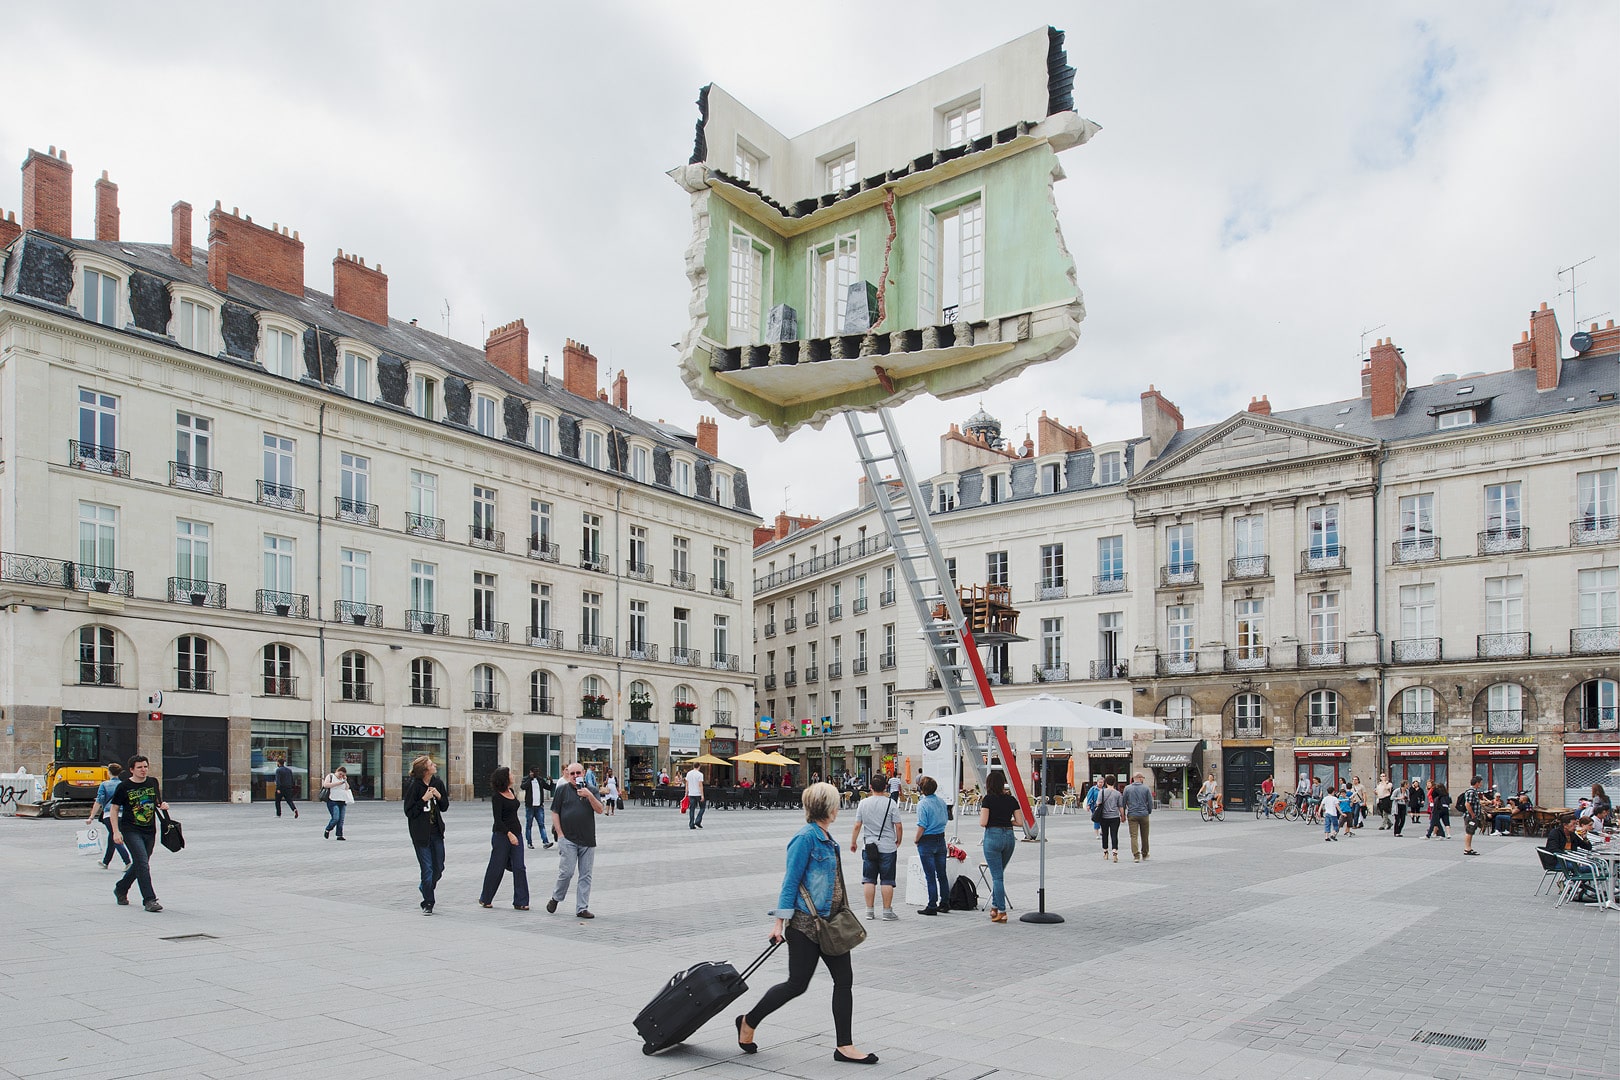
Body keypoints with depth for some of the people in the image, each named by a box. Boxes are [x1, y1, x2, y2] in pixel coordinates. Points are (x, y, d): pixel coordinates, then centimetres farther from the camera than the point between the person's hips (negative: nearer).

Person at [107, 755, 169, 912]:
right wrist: (116, 831, -10)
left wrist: (162, 805, -2)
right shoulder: (124, 786, -5)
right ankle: (149, 899, -14)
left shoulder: (153, 782, 7)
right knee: (142, 862, -15)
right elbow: (114, 809, -2)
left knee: (140, 864, 14)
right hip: (131, 830, -5)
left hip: (150, 831, 5)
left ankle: (120, 889, 39)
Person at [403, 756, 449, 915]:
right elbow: (409, 812, -12)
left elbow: (445, 807, 10)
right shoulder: (414, 786, -13)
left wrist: (439, 796, -9)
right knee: (427, 868, -5)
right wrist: (424, 799, -20)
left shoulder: (438, 783, 3)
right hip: (421, 833, -5)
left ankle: (425, 887, 40)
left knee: (439, 867, 11)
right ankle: (427, 904, 5)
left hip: (437, 831, 5)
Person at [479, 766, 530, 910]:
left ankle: (520, 902, 3)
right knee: (496, 867, 4)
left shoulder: (511, 792, 10)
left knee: (519, 867, 0)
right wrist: (509, 834, -24)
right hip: (501, 835, -7)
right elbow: (498, 819, -19)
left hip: (515, 833, 7)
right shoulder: (497, 797, -13)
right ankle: (485, 899, 23)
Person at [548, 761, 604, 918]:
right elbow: (555, 813, 2)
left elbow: (599, 810, -1)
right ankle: (556, 898, 19)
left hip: (588, 840, 3)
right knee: (567, 871, -7)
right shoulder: (562, 789, 3)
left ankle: (582, 908, 11)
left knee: (586, 875, 4)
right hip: (568, 839, -3)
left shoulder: (591, 790, 9)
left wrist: (589, 795, -14)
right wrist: (560, 834, -5)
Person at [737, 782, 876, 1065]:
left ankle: (845, 1047, 11)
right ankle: (748, 1022, 20)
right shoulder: (805, 838, -16)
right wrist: (780, 921, -16)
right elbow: (791, 881, -16)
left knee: (844, 979, 5)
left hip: (829, 922, 9)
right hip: (805, 924, -9)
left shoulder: (827, 838, 11)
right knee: (797, 984, 0)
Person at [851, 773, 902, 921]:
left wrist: (853, 842, 14)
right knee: (887, 880, 4)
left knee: (869, 879, 9)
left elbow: (857, 826, 1)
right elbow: (898, 826, -8)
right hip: (888, 847, -2)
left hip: (868, 846, 2)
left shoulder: (863, 803, -2)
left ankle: (870, 910, 11)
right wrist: (898, 841, 10)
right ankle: (887, 911, 6)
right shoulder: (890, 803, -8)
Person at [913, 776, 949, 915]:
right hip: (941, 839, 6)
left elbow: (922, 826, -18)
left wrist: (916, 839, -5)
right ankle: (945, 903, 22)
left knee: (930, 875, 0)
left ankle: (932, 907, 4)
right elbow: (945, 819, 12)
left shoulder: (922, 804, -17)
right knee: (941, 874, 14)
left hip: (927, 841, -6)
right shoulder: (941, 801, 3)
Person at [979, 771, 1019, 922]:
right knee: (999, 873, 20)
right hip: (1009, 836, 5)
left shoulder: (988, 799, -7)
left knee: (997, 876, -1)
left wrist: (981, 812, 8)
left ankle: (1002, 912, -4)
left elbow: (983, 823, -12)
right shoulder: (1011, 800, 6)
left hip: (993, 836, -5)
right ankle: (995, 906, 24)